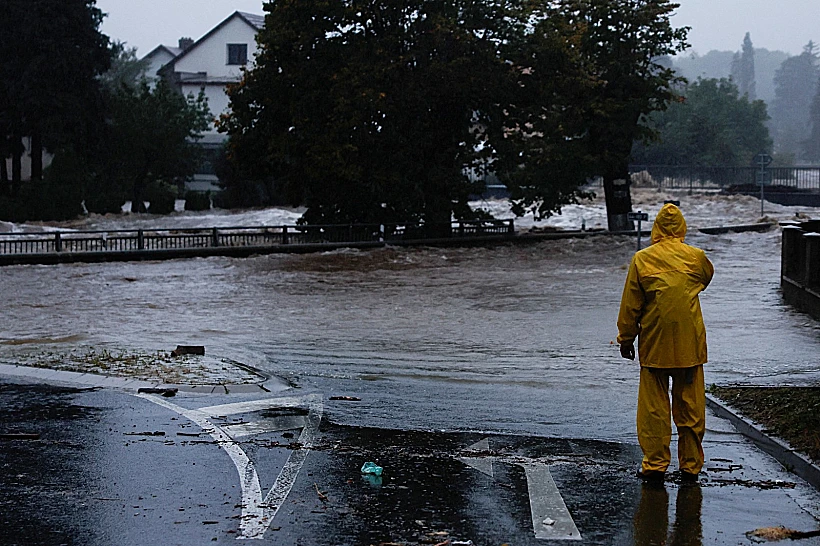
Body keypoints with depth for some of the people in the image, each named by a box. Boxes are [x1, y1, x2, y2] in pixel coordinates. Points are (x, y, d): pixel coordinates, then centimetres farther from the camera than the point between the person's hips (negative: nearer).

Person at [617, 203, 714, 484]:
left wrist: (626, 339, 7)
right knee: (690, 407, 9)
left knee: (654, 407, 6)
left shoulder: (642, 259, -6)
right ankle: (691, 466, 15)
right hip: (690, 345, 1)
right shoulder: (696, 257, -2)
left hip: (654, 345, -1)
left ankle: (655, 465, 8)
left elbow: (630, 305, -2)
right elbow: (707, 277, 22)